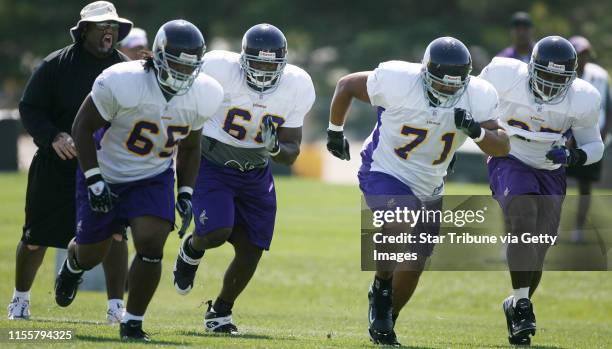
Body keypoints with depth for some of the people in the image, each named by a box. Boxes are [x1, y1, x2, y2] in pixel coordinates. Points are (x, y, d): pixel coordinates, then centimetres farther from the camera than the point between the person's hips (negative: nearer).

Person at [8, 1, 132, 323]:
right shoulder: (55, 65, -7)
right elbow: (29, 109, -6)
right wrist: (53, 136, -22)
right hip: (56, 164, -1)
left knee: (114, 235, -14)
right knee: (36, 239, 7)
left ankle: (116, 306, -5)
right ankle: (20, 298, 31)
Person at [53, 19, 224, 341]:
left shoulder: (201, 96, -12)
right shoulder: (121, 83, -28)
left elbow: (189, 148, 7)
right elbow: (83, 128, -15)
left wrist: (186, 194, -1)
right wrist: (94, 181, -20)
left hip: (153, 178, 2)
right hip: (106, 175, -2)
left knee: (151, 245, -19)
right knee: (91, 253, 11)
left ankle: (132, 323, -2)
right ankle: (73, 264, 51)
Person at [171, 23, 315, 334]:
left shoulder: (297, 87, -13)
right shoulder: (219, 69, -25)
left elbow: (291, 154, -7)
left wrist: (275, 147, -27)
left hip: (255, 173, 4)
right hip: (212, 165, -4)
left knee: (251, 250, 4)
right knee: (217, 232, -23)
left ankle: (220, 312, 27)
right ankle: (192, 250, 15)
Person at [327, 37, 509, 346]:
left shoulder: (477, 97, -15)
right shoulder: (396, 81, -24)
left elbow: (502, 147, -15)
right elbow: (347, 85, -8)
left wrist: (476, 131, -36)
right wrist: (335, 131, 4)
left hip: (428, 189, 4)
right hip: (384, 173, -4)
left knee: (412, 267, 8)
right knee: (401, 227, -33)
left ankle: (385, 326, 30)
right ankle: (381, 290, -9)